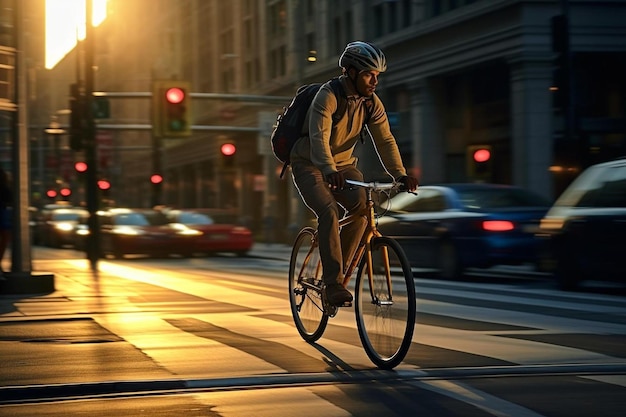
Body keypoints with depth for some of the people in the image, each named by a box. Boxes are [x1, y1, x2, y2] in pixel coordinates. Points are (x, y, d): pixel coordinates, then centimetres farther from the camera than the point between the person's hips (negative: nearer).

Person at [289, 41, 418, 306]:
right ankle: (334, 285, -27)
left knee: (361, 206, -20)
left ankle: (338, 271, -4)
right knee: (329, 212, -28)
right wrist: (330, 171, -53)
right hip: (310, 165, -6)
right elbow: (319, 138, -36)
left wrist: (400, 175, -28)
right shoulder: (327, 97, -23)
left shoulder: (372, 103, -5)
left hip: (343, 164, 6)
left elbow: (385, 140, -12)